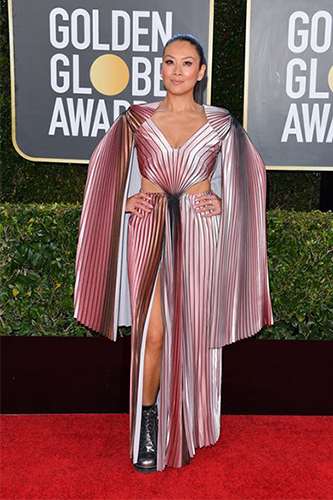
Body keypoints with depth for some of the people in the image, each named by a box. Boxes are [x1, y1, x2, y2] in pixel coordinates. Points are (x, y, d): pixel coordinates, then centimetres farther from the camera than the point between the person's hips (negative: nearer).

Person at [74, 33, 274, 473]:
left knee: (194, 329, 8)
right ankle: (148, 428, 12)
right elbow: (109, 169, 15)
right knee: (152, 331, -6)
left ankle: (190, 426, 28)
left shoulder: (220, 123, 6)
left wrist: (221, 198, 1)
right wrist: (128, 198, -1)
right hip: (150, 230, 0)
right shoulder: (137, 118, 6)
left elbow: (247, 171, 17)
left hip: (199, 232, 1)